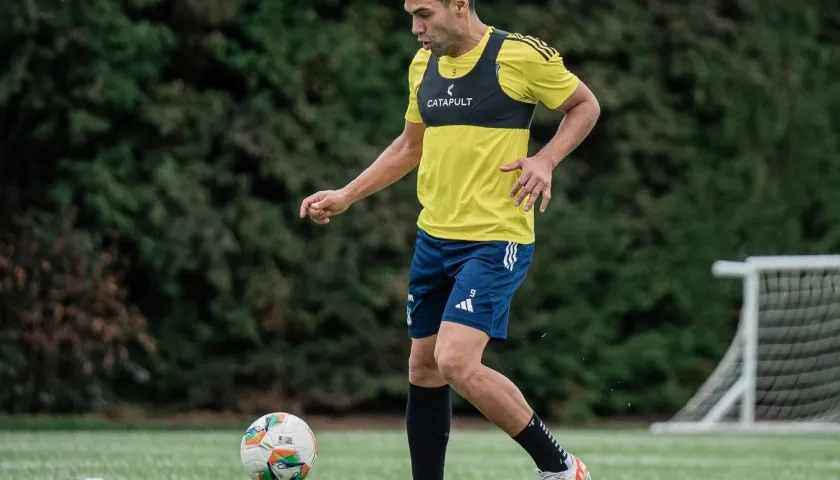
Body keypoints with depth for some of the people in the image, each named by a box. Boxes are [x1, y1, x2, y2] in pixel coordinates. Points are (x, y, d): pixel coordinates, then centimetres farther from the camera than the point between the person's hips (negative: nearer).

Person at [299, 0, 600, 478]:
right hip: (434, 237, 8)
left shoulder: (521, 54, -11)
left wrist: (545, 160, -14)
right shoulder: (424, 64, 10)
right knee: (423, 367, 9)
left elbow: (586, 106, 2)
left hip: (496, 239, -8)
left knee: (457, 362, -19)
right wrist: (345, 196, 16)